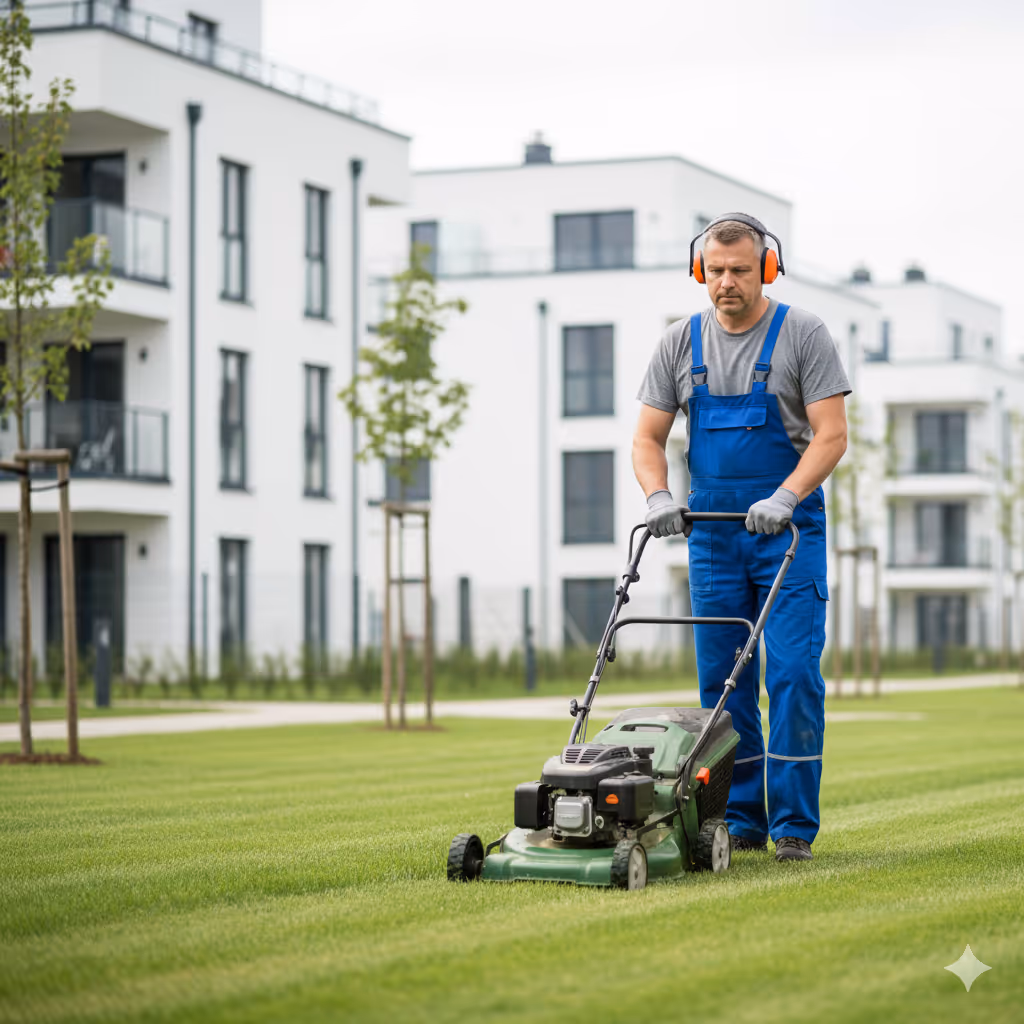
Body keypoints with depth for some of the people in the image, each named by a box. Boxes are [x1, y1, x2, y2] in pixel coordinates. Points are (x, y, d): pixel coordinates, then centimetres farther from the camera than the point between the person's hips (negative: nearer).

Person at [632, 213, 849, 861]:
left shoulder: (803, 334, -5)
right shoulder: (681, 343, 6)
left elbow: (831, 434, -10)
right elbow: (648, 437, 7)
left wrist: (784, 499, -23)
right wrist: (659, 498, -11)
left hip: (790, 531, -4)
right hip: (712, 535, 4)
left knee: (793, 674, -10)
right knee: (723, 681, 5)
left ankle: (793, 825, -4)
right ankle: (741, 821, 13)